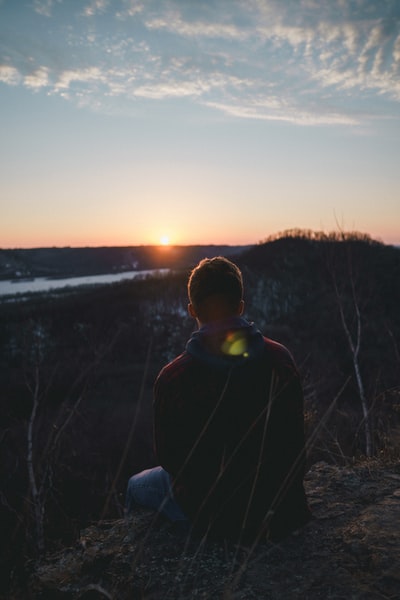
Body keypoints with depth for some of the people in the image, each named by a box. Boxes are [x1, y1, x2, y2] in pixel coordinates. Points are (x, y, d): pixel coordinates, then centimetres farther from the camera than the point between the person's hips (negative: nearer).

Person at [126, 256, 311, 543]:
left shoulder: (172, 378, -25)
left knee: (137, 485, 25)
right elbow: (295, 438, -1)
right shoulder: (281, 359, -15)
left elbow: (169, 457, -9)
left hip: (215, 516, -3)